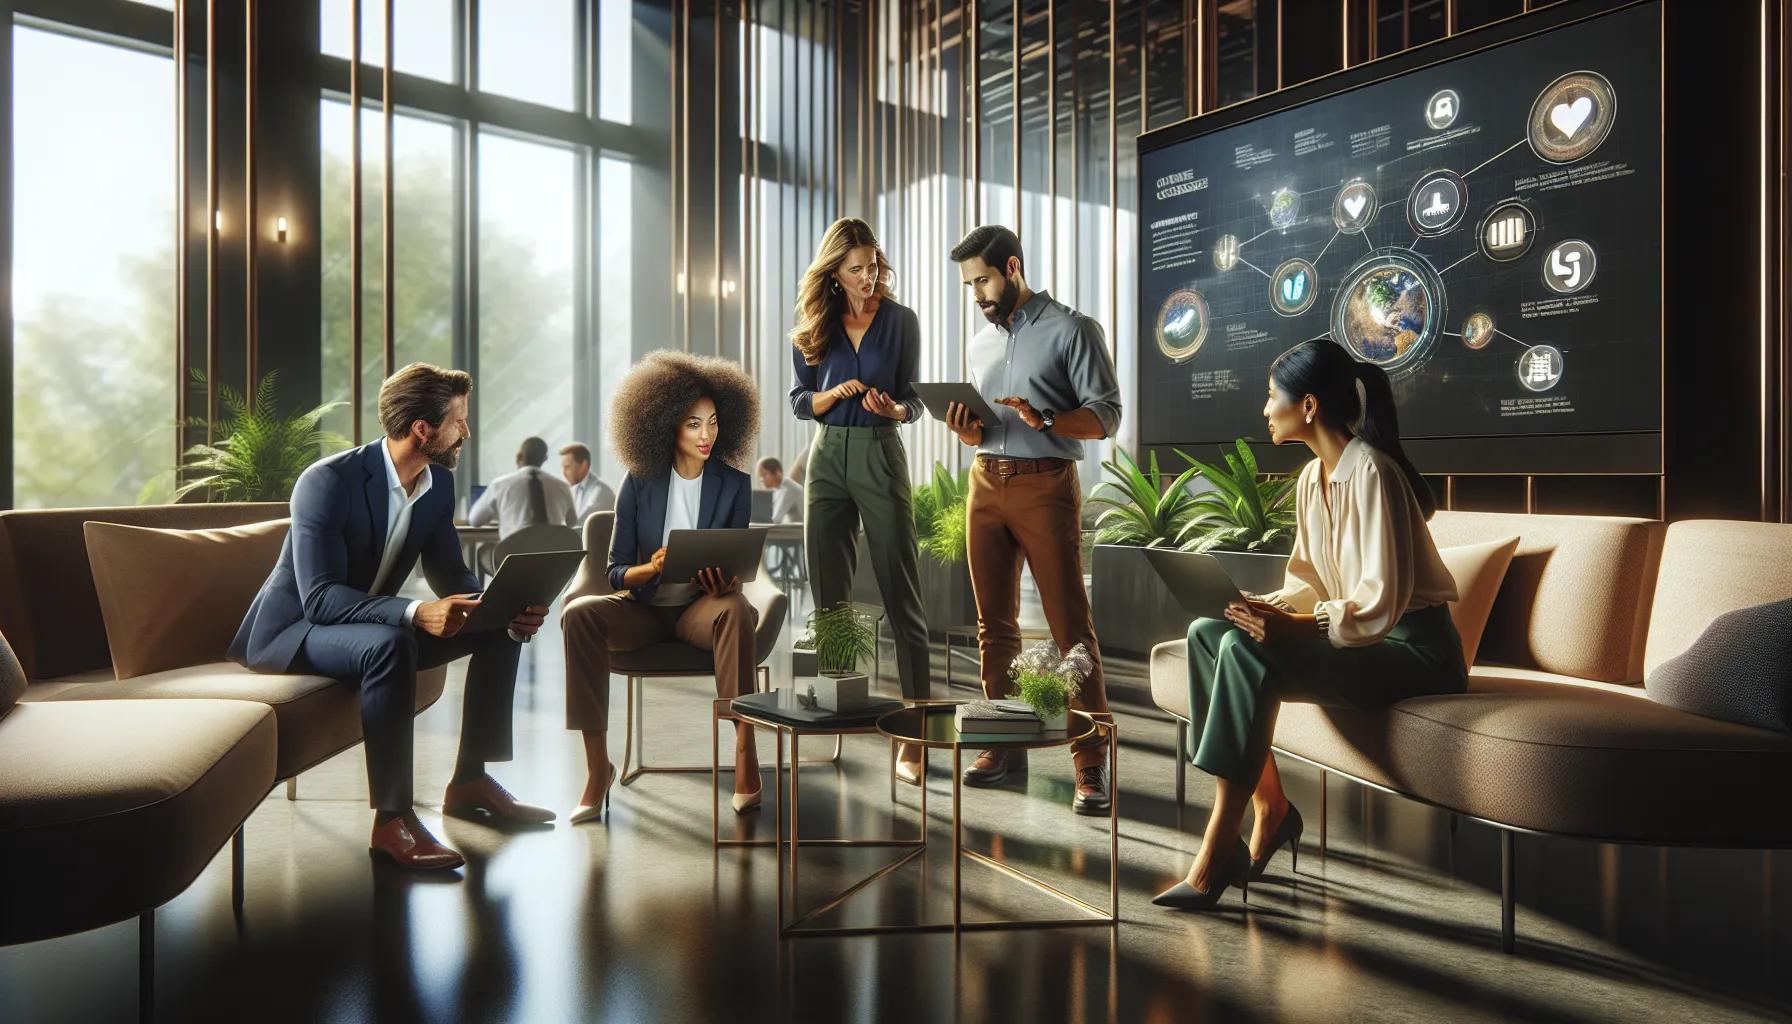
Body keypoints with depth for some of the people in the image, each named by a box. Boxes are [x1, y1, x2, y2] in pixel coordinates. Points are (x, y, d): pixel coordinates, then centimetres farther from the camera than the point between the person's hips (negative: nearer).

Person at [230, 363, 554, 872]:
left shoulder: (438, 484, -2)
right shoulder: (328, 481, -25)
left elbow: (451, 575, 4)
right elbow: (319, 599, -31)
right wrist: (416, 613, -45)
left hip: (372, 626, 8)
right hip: (292, 630, -8)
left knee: (499, 630, -3)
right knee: (391, 647, -38)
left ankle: (470, 782, 5)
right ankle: (392, 820, -29)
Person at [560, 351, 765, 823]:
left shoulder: (734, 484, -1)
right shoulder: (640, 482, -2)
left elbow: (735, 570, -2)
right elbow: (616, 572, -2)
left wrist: (724, 579, -26)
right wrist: (651, 568, -24)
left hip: (701, 606, -1)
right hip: (645, 606, 1)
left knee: (735, 609, -37)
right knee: (579, 613, -30)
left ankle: (744, 750, -35)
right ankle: (597, 764, -25)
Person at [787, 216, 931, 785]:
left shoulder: (901, 320, 3)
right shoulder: (813, 324, 9)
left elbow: (913, 401, 5)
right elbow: (800, 402, 9)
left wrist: (892, 409, -17)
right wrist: (838, 392, -11)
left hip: (881, 456, -3)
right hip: (828, 458, 3)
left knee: (902, 597, -5)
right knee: (829, 597, 7)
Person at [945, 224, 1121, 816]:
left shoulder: (1070, 330, 0)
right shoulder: (980, 345, 19)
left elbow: (1105, 416, -7)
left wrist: (1043, 419, -23)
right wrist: (965, 429, -1)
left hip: (1045, 484, -6)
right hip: (986, 484, 6)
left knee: (1070, 625, -8)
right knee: (994, 624, 8)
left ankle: (1091, 764, -3)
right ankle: (1005, 744, 18)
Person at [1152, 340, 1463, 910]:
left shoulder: (1370, 472, -18)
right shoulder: (1312, 477, 9)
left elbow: (1381, 602, -24)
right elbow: (1308, 579, 12)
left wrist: (1297, 626, -31)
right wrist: (1271, 607, -7)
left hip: (1412, 646, -9)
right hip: (1354, 636, 9)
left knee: (1247, 651, -30)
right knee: (1207, 633, -9)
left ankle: (1213, 862, -25)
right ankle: (1270, 811, -4)